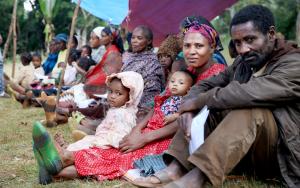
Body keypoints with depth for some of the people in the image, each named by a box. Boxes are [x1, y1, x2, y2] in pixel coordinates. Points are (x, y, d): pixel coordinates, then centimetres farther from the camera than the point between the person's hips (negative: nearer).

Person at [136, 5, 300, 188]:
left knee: (251, 106, -32)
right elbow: (205, 85, 6)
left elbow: (249, 93, -32)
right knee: (205, 107, -7)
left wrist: (197, 101, -21)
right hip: (247, 152, 7)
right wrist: (187, 107, -17)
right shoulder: (242, 63, 7)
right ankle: (177, 167, -23)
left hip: (280, 153, -7)